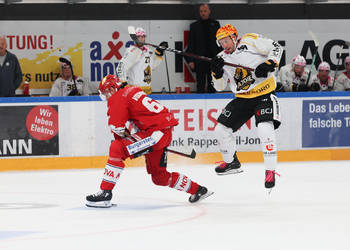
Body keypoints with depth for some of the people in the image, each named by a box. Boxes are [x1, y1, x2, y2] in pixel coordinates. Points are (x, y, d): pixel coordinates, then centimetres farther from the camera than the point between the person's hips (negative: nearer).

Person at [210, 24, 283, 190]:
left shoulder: (250, 41, -7)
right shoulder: (223, 58, 9)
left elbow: (276, 48, -7)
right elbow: (219, 87, 8)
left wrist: (269, 64, -22)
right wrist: (216, 72, -11)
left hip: (264, 94, -6)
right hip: (243, 98, 7)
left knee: (265, 129, -26)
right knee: (221, 129, 5)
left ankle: (270, 171, -18)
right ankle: (231, 163, 27)